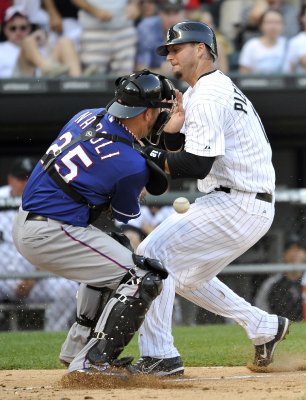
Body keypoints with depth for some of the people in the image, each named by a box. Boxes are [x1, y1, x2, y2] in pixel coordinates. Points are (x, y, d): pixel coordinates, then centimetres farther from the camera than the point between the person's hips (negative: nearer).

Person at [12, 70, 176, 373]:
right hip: (50, 235, -9)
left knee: (106, 262, 32)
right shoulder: (132, 165, -16)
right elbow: (123, 216, 1)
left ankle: (78, 347, 36)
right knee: (144, 278, -7)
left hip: (24, 221, 9)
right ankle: (90, 363, -10)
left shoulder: (87, 117, 4)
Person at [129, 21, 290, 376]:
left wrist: (148, 156, -14)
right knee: (186, 276, 21)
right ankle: (264, 327, 26)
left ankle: (159, 356, -14)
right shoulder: (206, 92, 19)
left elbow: (197, 164, -23)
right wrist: (172, 130, -1)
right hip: (251, 209, 10)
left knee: (152, 254, -12)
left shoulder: (208, 96, -14)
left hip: (236, 206, -10)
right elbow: (180, 149, 19)